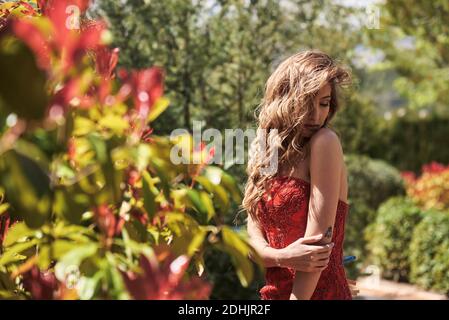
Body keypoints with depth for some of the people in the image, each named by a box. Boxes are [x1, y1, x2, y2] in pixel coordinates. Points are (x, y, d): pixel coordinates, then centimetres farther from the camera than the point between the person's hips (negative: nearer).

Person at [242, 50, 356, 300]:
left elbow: (319, 240, -18)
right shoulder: (266, 152, 4)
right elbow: (254, 236, 0)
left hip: (319, 292, -5)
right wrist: (280, 256, -20)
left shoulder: (324, 143, -12)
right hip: (273, 292, 5)